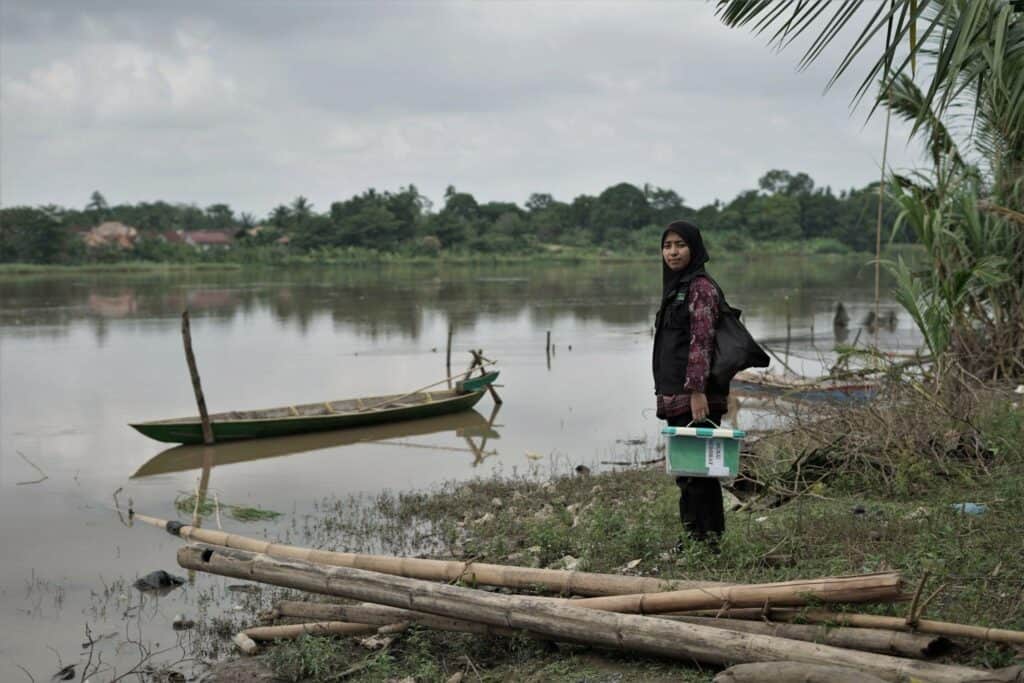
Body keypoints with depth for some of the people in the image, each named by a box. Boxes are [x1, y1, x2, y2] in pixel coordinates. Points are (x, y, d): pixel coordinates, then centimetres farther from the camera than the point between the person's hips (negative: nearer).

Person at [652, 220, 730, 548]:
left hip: (695, 394, -9)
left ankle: (708, 538, 1)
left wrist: (697, 391, -23)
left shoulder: (701, 287, -11)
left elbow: (701, 341, -18)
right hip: (675, 394, 9)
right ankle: (692, 534, 20)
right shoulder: (675, 286, 17)